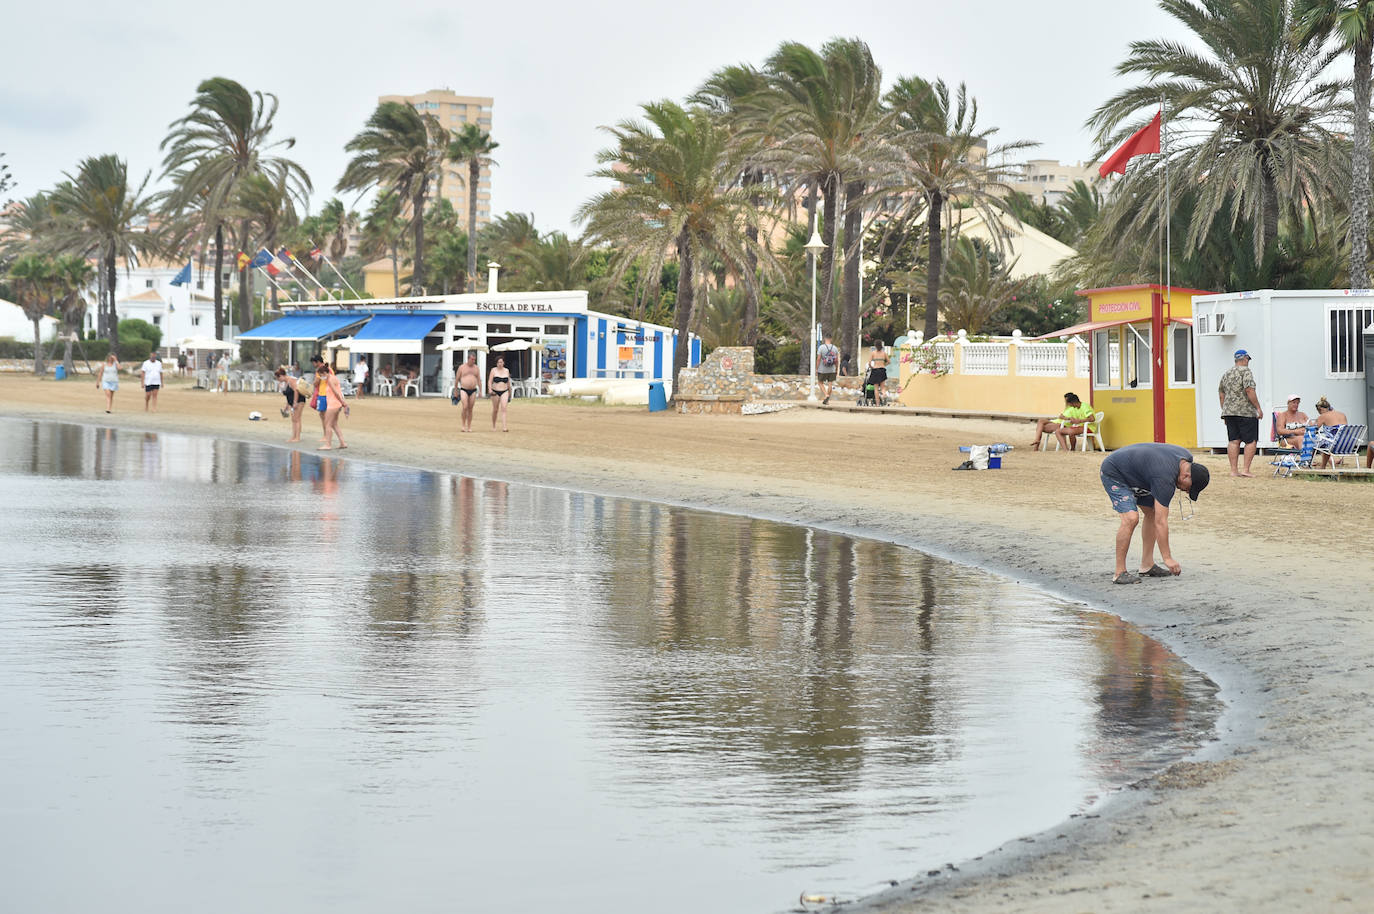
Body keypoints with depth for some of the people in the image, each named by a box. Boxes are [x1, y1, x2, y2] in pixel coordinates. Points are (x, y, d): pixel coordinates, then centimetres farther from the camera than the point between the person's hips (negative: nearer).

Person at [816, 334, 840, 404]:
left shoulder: (821, 347, -9)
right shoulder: (835, 348, -1)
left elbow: (818, 359, -10)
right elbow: (837, 360, 2)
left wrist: (816, 369, -3)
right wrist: (837, 369, 12)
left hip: (822, 370, -2)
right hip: (832, 370, 2)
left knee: (821, 383, 12)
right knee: (830, 384, 7)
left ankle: (826, 395, -8)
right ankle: (827, 400, 9)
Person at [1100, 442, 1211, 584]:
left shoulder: (1187, 458, -8)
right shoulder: (1165, 478, -33)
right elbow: (1161, 522, -31)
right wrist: (1167, 558, -28)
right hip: (1113, 473, -10)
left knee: (1152, 513, 6)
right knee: (1131, 518, -24)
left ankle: (1147, 566, 11)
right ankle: (1119, 573, -19)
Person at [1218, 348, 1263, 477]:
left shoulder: (1227, 373, 15)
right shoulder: (1246, 371, -8)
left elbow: (1221, 393, 18)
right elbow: (1249, 390, -18)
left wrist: (1224, 410, 25)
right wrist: (1258, 407, -13)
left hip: (1229, 412, 7)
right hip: (1246, 412, -7)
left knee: (1233, 441, 6)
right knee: (1251, 441, -1)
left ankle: (1234, 470, 4)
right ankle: (1246, 469, -7)